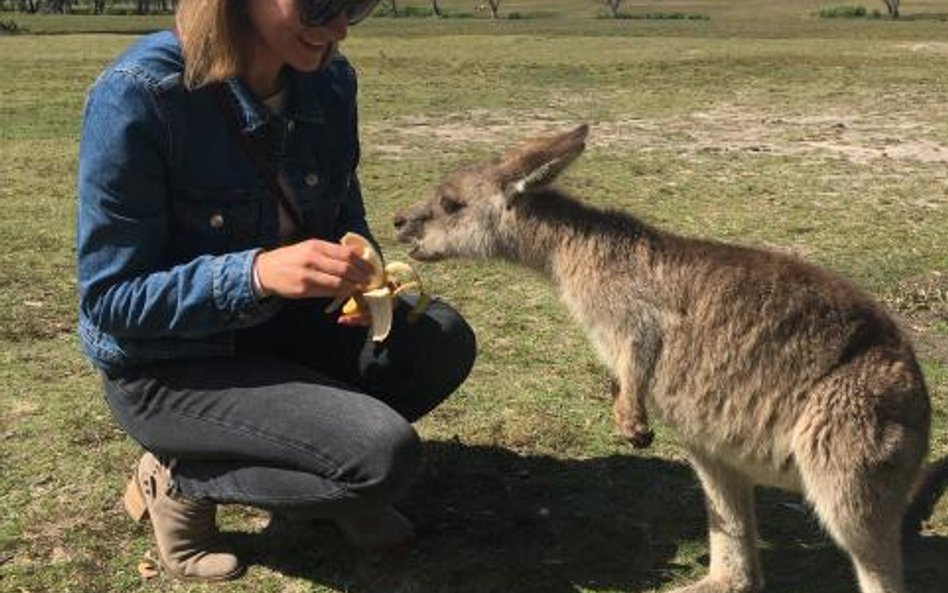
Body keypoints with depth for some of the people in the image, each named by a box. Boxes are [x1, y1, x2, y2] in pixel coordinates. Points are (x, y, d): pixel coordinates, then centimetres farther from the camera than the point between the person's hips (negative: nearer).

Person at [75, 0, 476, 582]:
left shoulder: (329, 80, -7)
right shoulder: (138, 94, -25)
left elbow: (344, 217, 9)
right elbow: (109, 299, -21)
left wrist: (362, 271, -15)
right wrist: (258, 271, -37)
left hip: (282, 323, 6)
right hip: (168, 366, -6)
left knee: (443, 339, -15)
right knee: (385, 456, -23)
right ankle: (180, 480, 0)